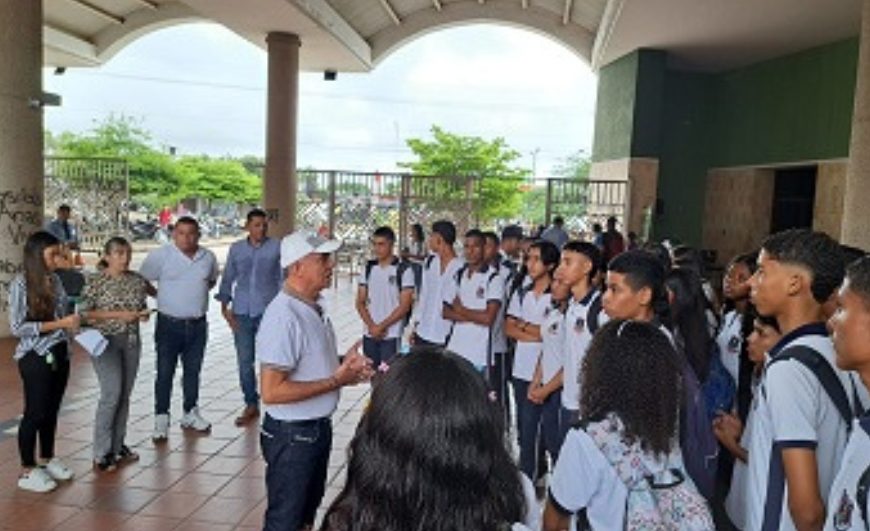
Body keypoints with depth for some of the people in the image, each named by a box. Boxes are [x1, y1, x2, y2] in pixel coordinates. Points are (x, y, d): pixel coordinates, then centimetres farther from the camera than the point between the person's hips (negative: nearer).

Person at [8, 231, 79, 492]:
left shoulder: (54, 280, 4)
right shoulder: (20, 283, -14)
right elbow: (17, 328, -17)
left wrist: (73, 321, -3)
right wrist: (60, 324, -21)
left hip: (59, 354, 6)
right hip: (35, 357, -6)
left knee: (51, 411, 17)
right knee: (35, 412, 4)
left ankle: (47, 460, 33)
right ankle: (27, 472, 19)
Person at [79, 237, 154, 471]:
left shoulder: (137, 280, 6)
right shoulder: (95, 281, -8)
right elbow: (84, 313, -12)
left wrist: (144, 314, -7)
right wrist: (118, 314, -18)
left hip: (131, 341, 5)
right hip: (106, 340, -5)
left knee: (125, 395, 10)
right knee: (111, 393, -11)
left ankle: (118, 444, 23)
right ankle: (101, 453, 0)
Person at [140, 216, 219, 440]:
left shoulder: (208, 257, 3)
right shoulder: (160, 255, -9)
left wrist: (197, 293, 6)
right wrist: (161, 296, -1)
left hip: (197, 324, 4)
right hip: (169, 324, -4)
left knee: (193, 371, 15)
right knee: (165, 373, 1)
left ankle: (190, 413, 29)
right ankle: (161, 418, 13)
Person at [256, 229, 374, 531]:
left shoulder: (314, 307, 4)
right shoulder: (284, 316, -25)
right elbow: (272, 391, -29)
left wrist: (345, 366, -1)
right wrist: (336, 380, -24)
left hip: (319, 427, 9)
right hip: (292, 435, -9)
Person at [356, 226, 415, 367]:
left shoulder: (404, 271, -6)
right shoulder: (368, 269, 7)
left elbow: (404, 306, -9)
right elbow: (360, 302, 7)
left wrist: (381, 326, -12)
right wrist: (372, 325, -8)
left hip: (391, 336, -4)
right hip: (369, 334, 4)